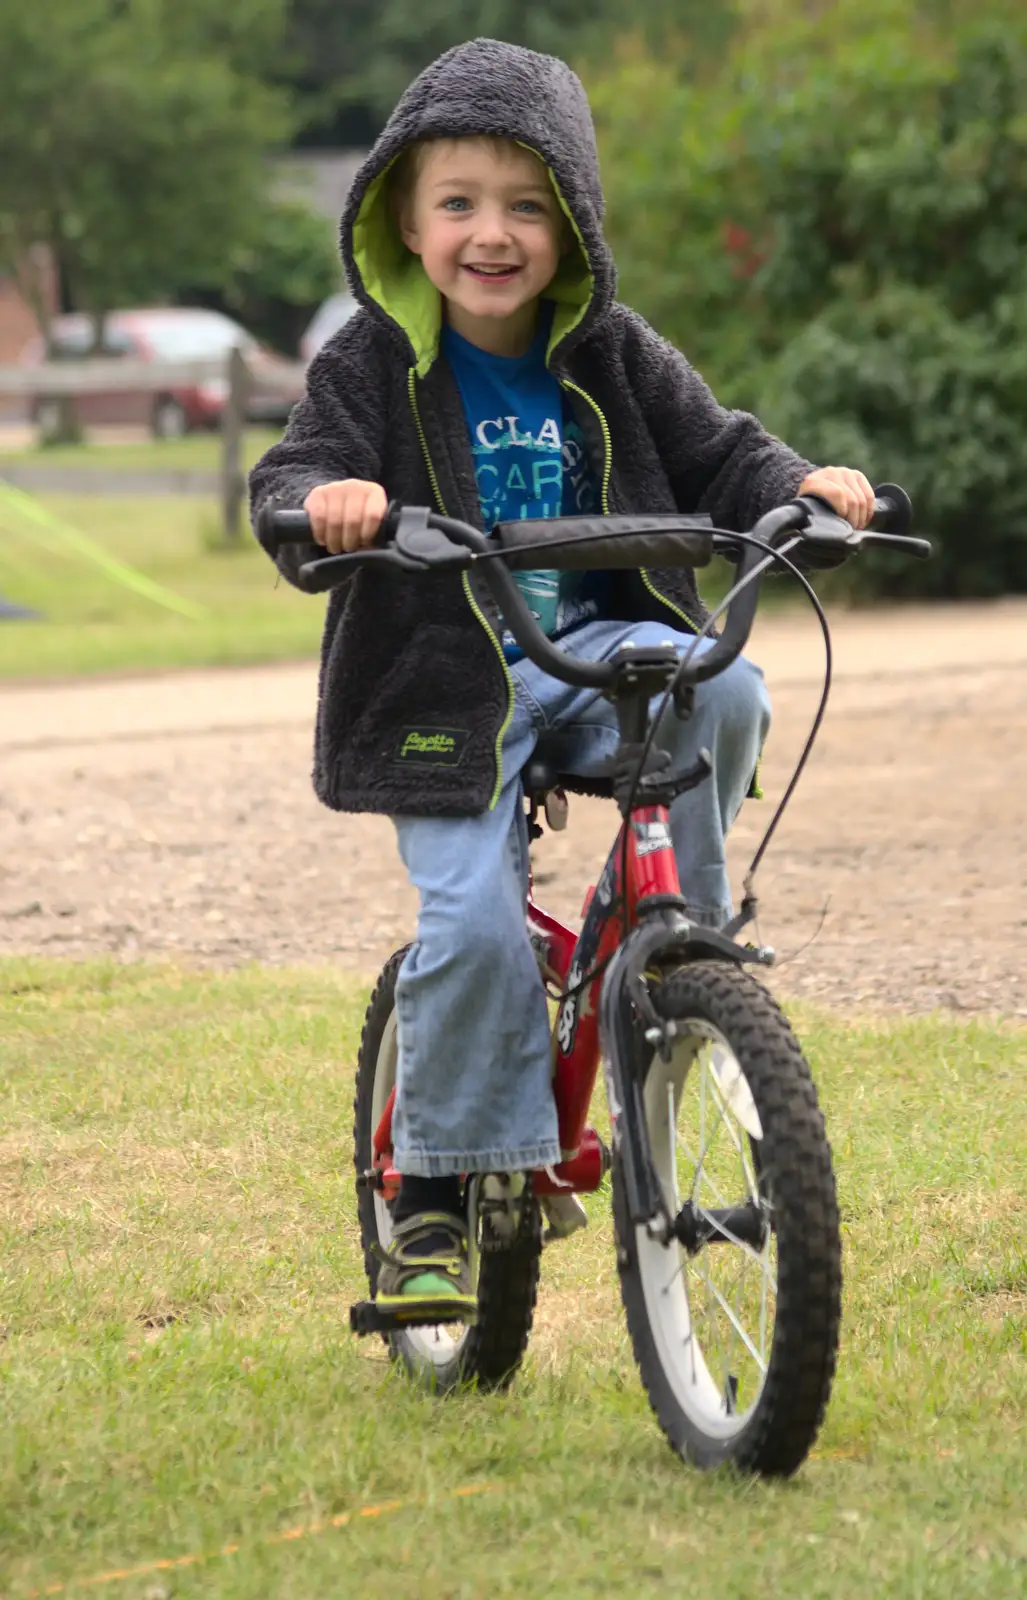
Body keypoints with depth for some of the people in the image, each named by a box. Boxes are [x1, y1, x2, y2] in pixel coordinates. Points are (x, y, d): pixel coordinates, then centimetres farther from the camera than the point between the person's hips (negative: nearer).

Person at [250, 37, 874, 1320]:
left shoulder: (614, 359, 4)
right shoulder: (373, 364, -4)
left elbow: (716, 456, 4)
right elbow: (291, 476, -14)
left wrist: (802, 488, -17)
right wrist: (325, 501, -38)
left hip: (595, 648, 3)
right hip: (443, 687, -2)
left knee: (720, 689, -29)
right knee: (473, 923, -19)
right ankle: (435, 1192, -1)